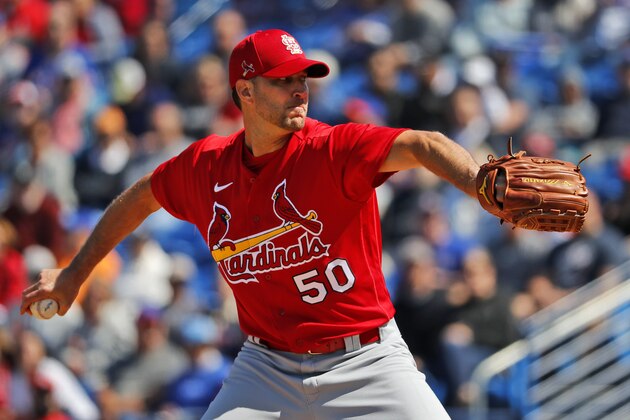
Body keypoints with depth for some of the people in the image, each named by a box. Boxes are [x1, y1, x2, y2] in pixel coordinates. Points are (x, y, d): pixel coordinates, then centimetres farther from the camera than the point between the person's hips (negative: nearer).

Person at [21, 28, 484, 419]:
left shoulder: (335, 150, -16)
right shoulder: (205, 165, -1)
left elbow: (421, 146, -34)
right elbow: (139, 198, 19)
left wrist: (481, 186, -55)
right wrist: (74, 274, 26)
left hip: (365, 362, -3)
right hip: (266, 366, 3)